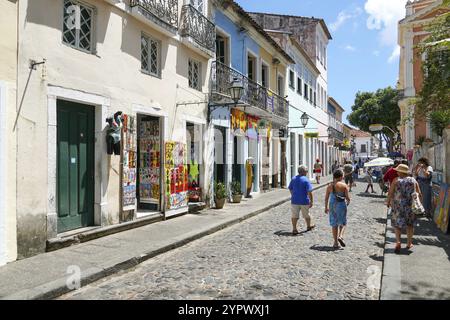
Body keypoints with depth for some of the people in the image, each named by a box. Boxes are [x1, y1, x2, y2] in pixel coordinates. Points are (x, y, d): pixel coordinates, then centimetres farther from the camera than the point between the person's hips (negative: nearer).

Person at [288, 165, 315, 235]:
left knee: (295, 216, 5)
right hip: (304, 201, -3)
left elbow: (290, 189, 13)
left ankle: (294, 229, 2)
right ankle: (308, 226, 35)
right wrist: (311, 201, -11)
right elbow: (309, 192, -17)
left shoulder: (293, 179, 3)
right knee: (306, 215, 17)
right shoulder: (306, 180, -13)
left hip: (295, 200, 3)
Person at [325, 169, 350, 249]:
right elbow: (347, 197, -9)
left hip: (332, 205, 3)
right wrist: (348, 201, 14)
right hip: (341, 205, -3)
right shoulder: (344, 185, -9)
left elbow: (326, 197, 4)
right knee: (343, 223, 15)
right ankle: (340, 236, -9)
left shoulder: (330, 185, 1)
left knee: (334, 224, 10)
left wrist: (326, 207, 15)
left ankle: (336, 242, 13)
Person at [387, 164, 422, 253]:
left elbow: (390, 193, -8)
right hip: (411, 206, 3)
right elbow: (419, 194, 3)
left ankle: (398, 241, -9)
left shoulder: (396, 180, -6)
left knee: (397, 224, 7)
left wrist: (388, 202, 6)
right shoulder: (413, 180, 3)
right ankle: (409, 243, 22)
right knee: (410, 224, 17)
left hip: (398, 205, -3)